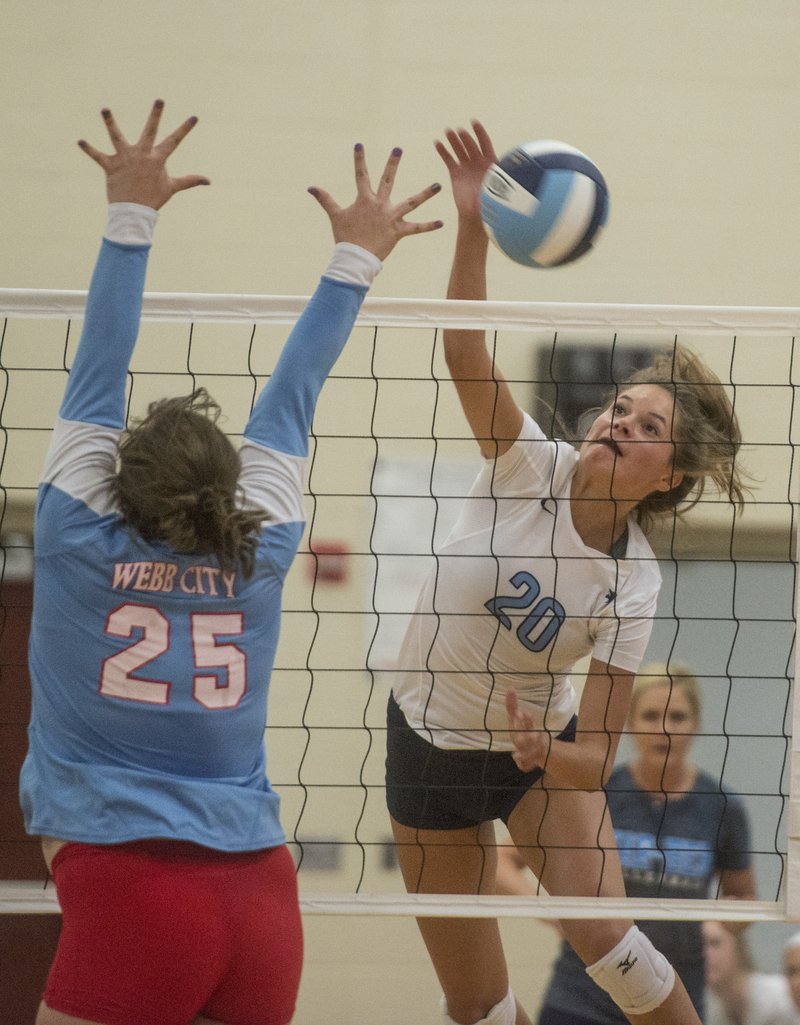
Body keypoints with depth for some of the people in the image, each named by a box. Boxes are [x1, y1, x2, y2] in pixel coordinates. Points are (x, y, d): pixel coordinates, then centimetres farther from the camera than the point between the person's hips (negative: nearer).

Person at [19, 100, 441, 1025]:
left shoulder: (81, 544, 0)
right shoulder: (261, 558, 8)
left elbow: (96, 371, 6)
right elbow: (291, 396, 19)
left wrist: (130, 217, 11)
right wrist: (354, 259, 30)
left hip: (130, 889, -4)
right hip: (261, 902, 4)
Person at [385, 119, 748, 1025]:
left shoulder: (632, 586, -16)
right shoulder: (530, 468, -16)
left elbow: (595, 753, -16)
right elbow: (464, 349, -31)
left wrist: (547, 753, -39)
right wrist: (472, 222, -45)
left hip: (538, 752, -1)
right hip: (428, 744, 1)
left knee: (601, 934, -24)